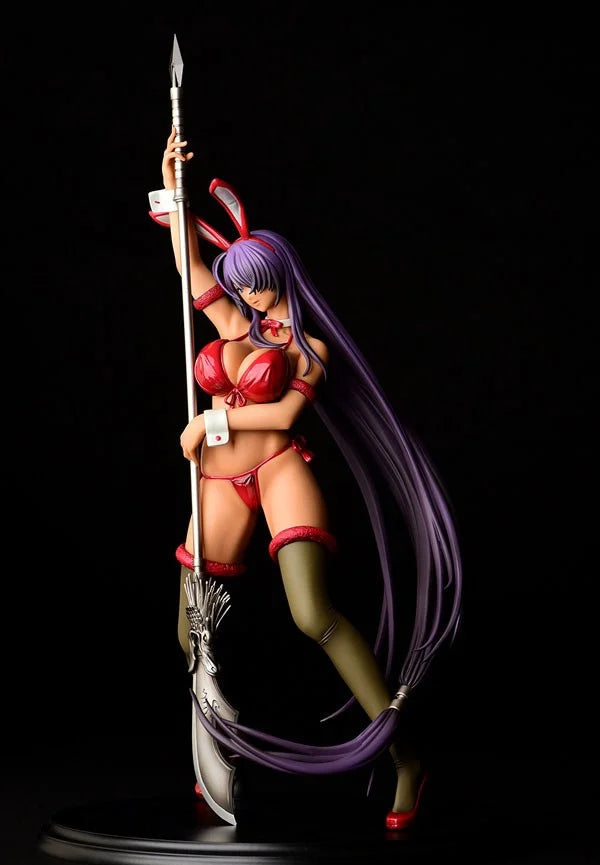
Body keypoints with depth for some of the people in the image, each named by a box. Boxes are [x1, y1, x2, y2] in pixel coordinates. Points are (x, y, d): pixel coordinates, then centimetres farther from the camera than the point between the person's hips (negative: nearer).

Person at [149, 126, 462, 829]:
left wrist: (214, 417, -6)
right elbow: (189, 260, 15)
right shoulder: (232, 321, 16)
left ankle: (404, 758, -21)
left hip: (279, 469, -6)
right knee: (191, 633, 6)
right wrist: (172, 186, 12)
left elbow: (285, 412, -9)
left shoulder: (311, 347, 4)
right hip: (221, 482, 6)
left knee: (313, 614, -25)